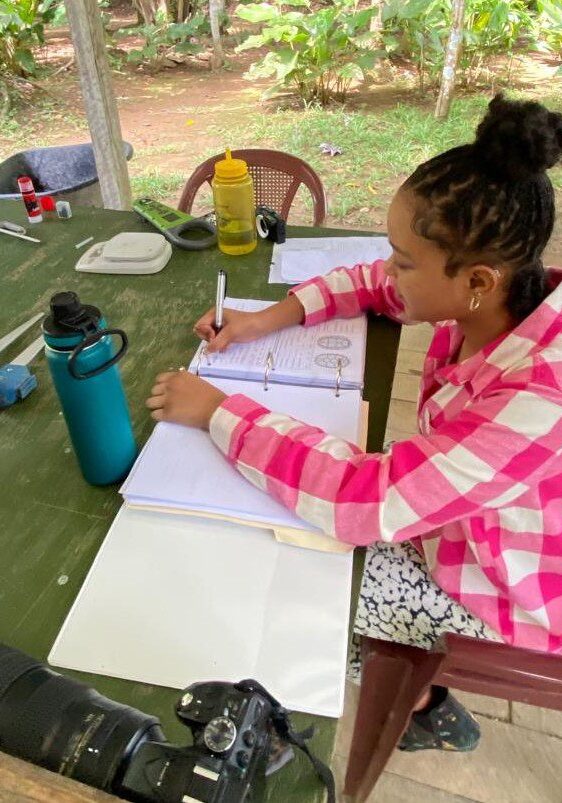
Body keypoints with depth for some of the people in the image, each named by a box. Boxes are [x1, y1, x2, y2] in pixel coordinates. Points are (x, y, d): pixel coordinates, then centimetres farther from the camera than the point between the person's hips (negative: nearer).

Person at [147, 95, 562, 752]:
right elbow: (372, 284, -2)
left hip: (507, 593, -6)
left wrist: (216, 411, -34)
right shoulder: (503, 294, -17)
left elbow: (366, 500, -43)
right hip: (451, 514, 7)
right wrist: (272, 317, -15)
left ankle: (423, 712, 33)